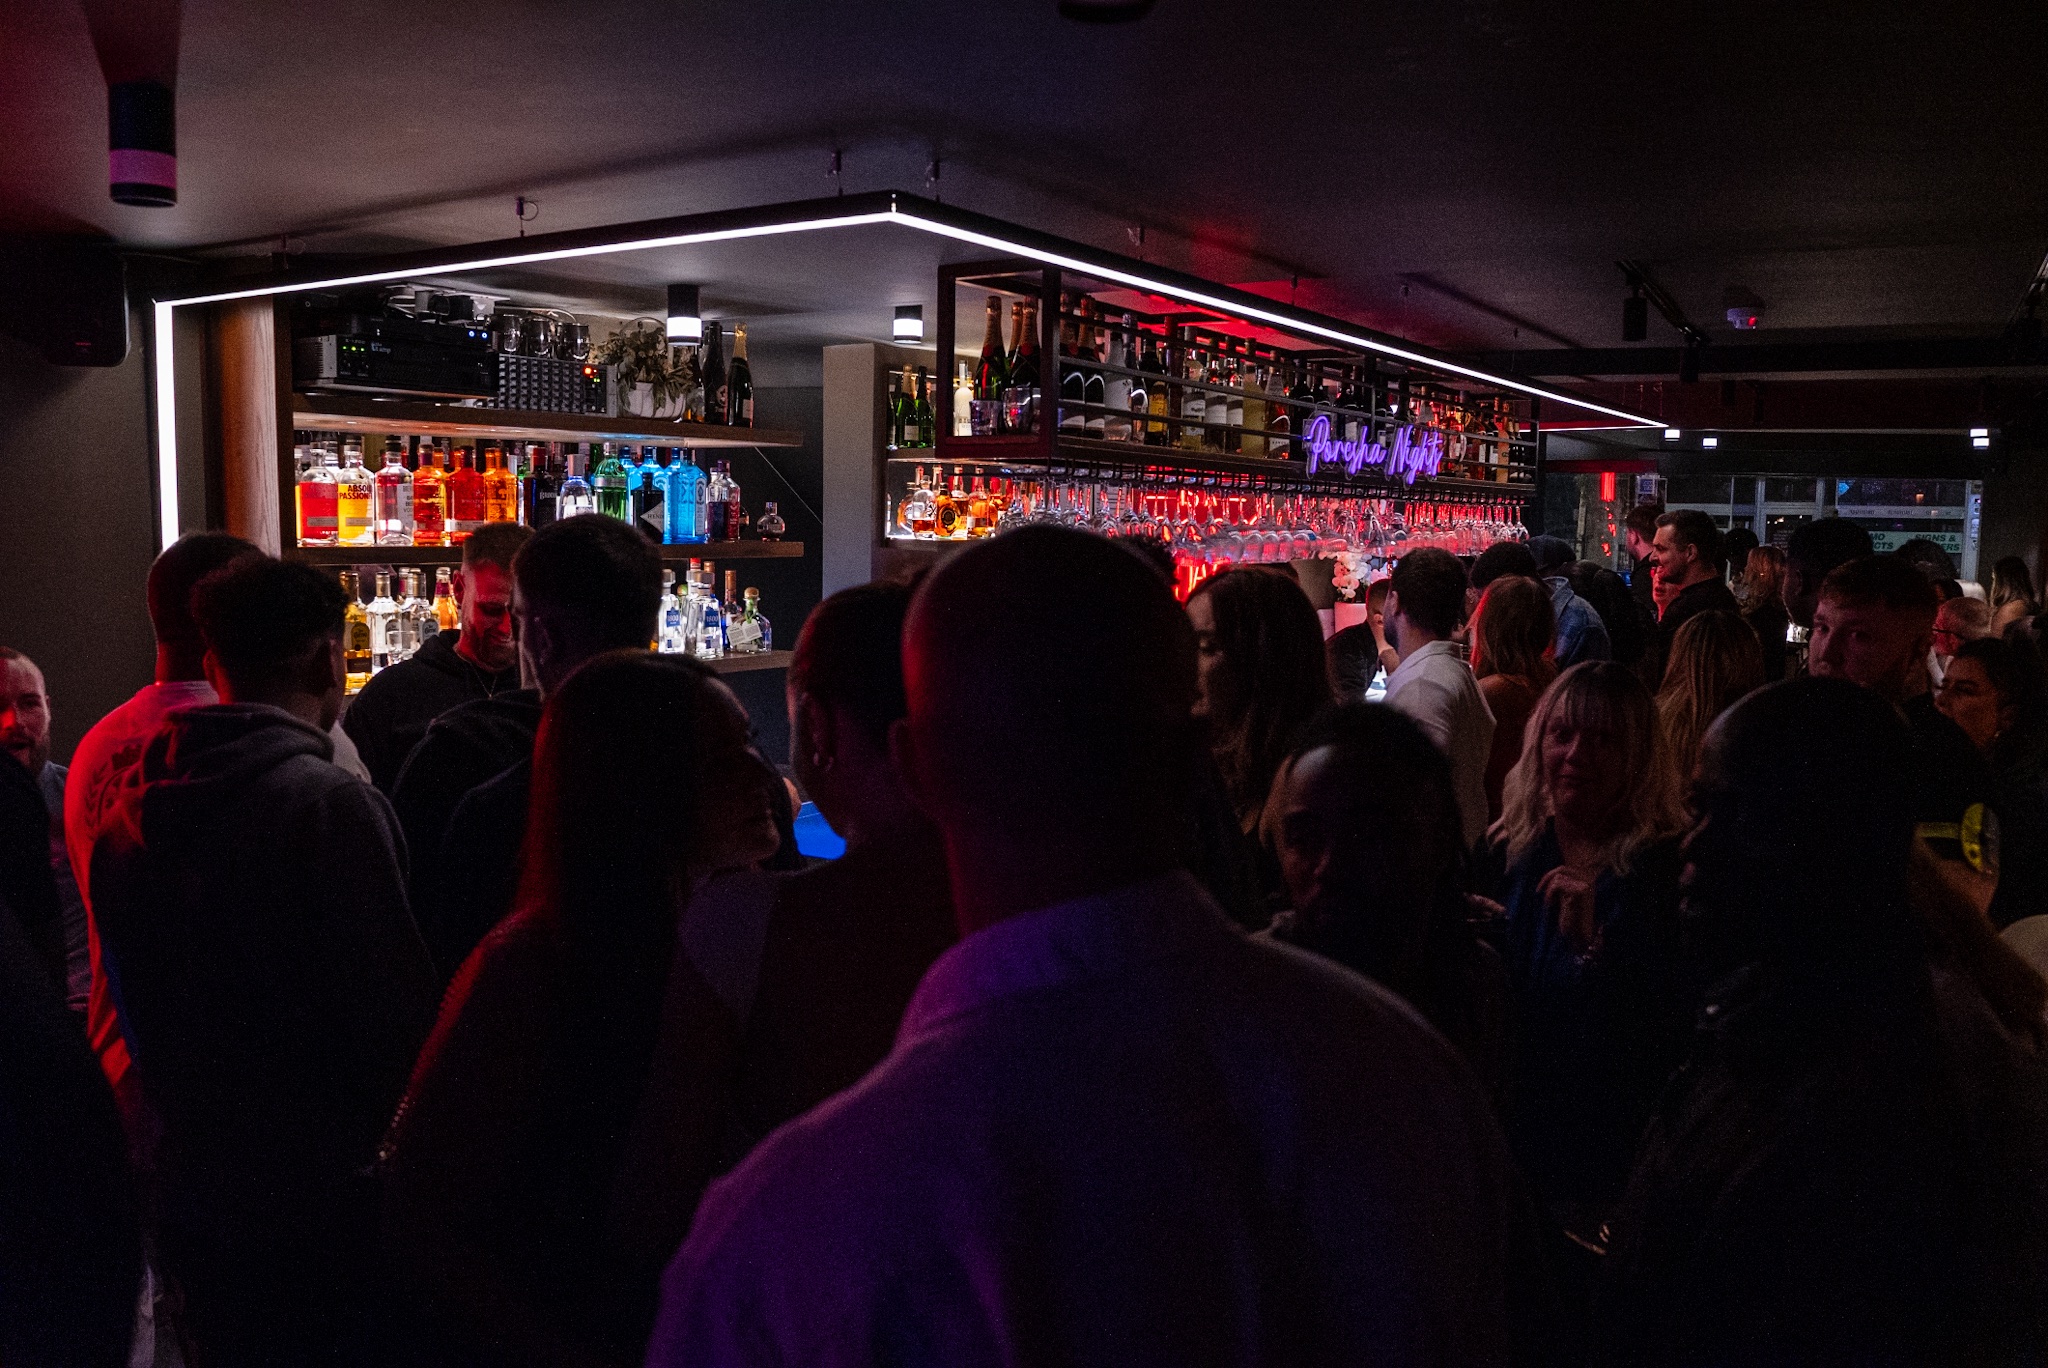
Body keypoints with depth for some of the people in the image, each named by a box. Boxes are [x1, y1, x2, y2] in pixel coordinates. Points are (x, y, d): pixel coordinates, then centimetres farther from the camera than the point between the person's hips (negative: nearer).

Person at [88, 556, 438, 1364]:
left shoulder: (130, 808, 3)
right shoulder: (332, 805, -21)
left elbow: (130, 997, 13)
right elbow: (392, 1008, -21)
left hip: (190, 1184, 7)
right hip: (316, 1202, -7)